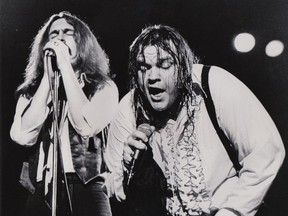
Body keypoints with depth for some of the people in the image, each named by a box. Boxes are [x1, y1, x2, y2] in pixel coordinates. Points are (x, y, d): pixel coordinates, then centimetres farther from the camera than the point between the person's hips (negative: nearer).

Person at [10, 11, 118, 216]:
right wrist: (49, 75, -3)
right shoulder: (31, 92, 11)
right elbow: (24, 136, -6)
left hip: (86, 191, -2)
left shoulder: (103, 87, 4)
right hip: (41, 193, 2)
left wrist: (65, 65, -7)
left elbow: (85, 126, -14)